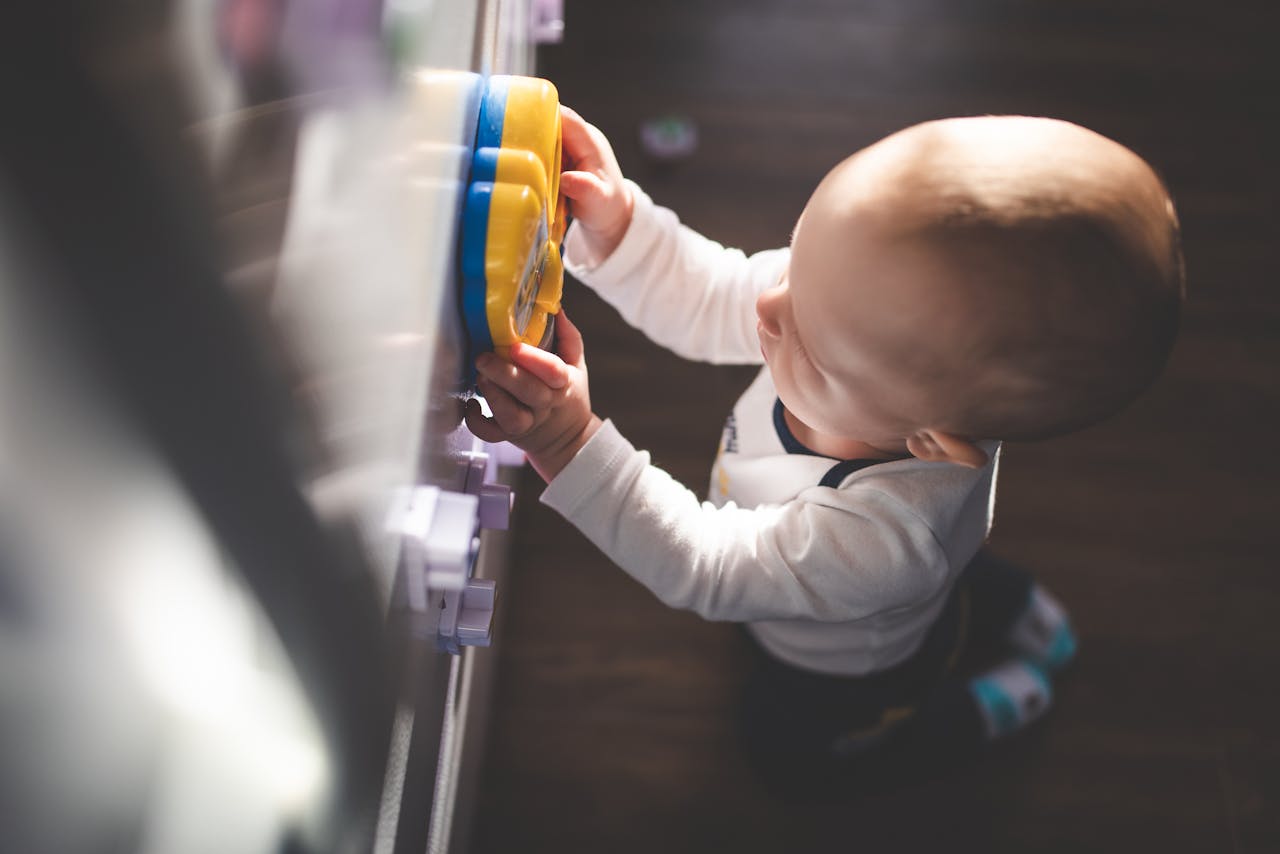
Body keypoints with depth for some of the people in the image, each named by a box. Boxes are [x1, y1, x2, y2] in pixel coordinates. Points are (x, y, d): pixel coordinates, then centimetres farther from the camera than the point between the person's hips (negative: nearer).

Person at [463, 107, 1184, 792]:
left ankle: (980, 705, 33)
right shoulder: (868, 299, -37)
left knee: (789, 745, 28)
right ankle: (1006, 600, 37)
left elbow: (704, 566, -40)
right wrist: (613, 222, -40)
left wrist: (573, 447, -51)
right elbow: (703, 299, -22)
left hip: (848, 679, -5)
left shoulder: (880, 539, -52)